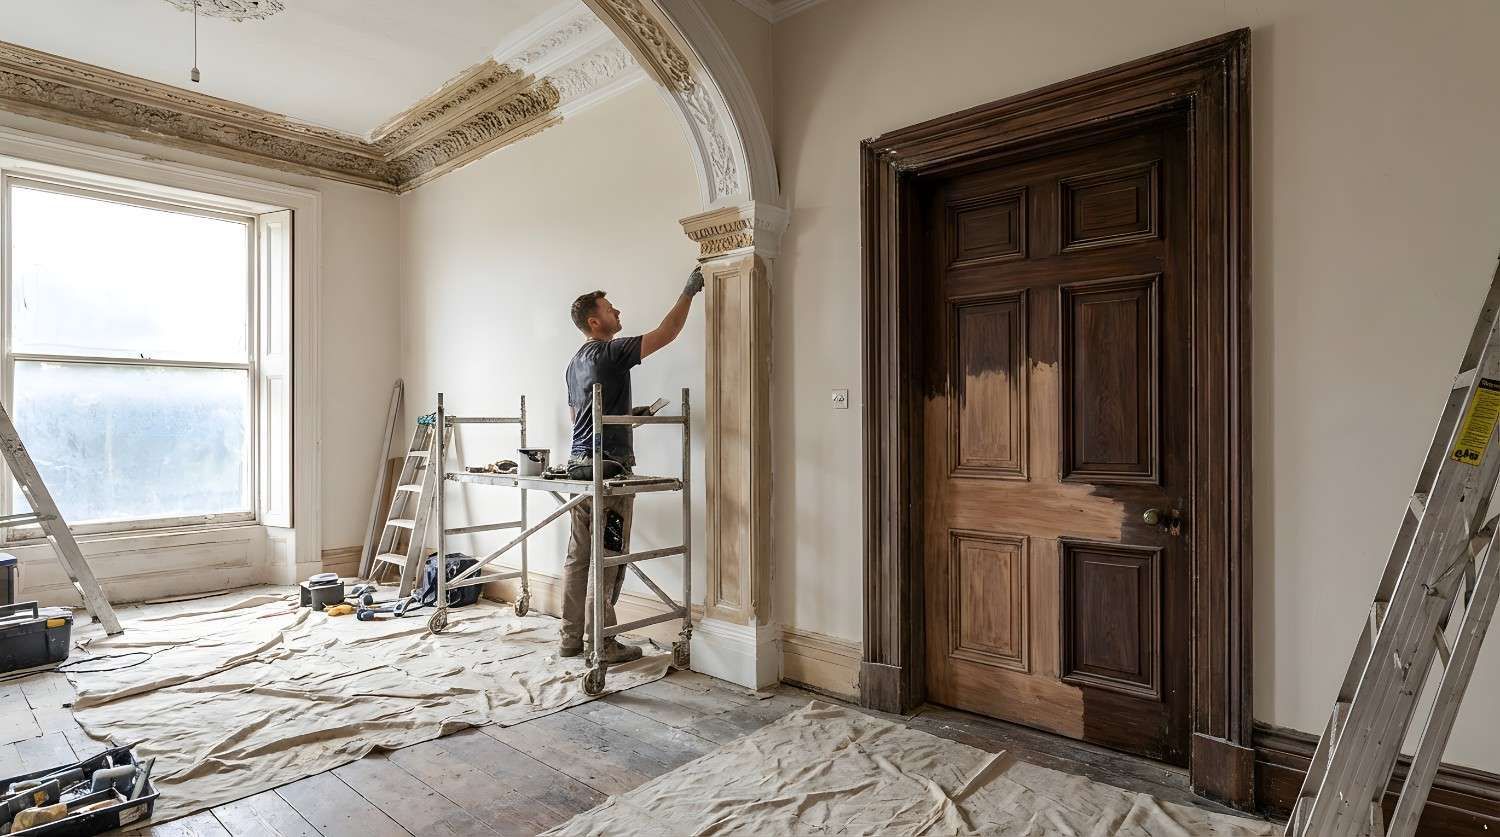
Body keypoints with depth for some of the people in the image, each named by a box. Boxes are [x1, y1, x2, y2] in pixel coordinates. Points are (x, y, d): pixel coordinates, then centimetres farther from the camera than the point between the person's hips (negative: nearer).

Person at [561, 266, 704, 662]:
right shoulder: (610, 352, -10)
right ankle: (602, 645, 5)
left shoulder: (575, 363, 18)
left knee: (578, 558, 12)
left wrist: (627, 413, 25)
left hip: (578, 465, 9)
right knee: (608, 561, -2)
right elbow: (665, 333, -10)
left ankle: (571, 639, 21)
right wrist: (689, 291, 0)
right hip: (608, 467, -9)